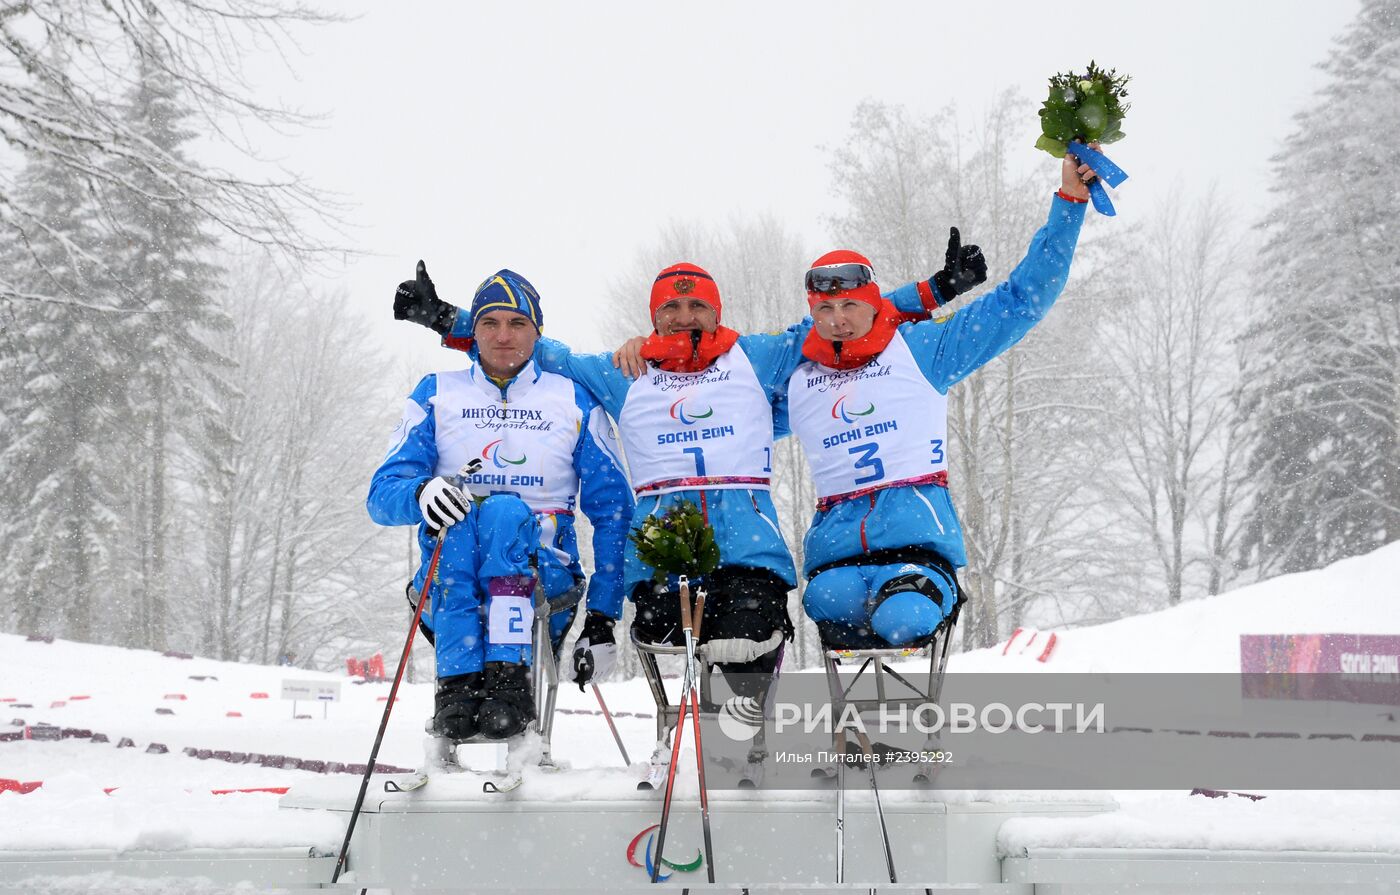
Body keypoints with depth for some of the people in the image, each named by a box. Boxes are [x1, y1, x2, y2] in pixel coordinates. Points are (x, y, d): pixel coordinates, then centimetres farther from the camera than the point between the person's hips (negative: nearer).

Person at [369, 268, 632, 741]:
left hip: (545, 579, -1)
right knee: (459, 518, -32)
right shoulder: (437, 394, 12)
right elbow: (383, 493, 3)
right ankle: (458, 684, -40)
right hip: (448, 586, 1)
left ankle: (509, 681, -43)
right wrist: (420, 494, -23)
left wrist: (602, 618, 0)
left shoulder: (575, 402, 12)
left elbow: (613, 511, 10)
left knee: (506, 511, -32)